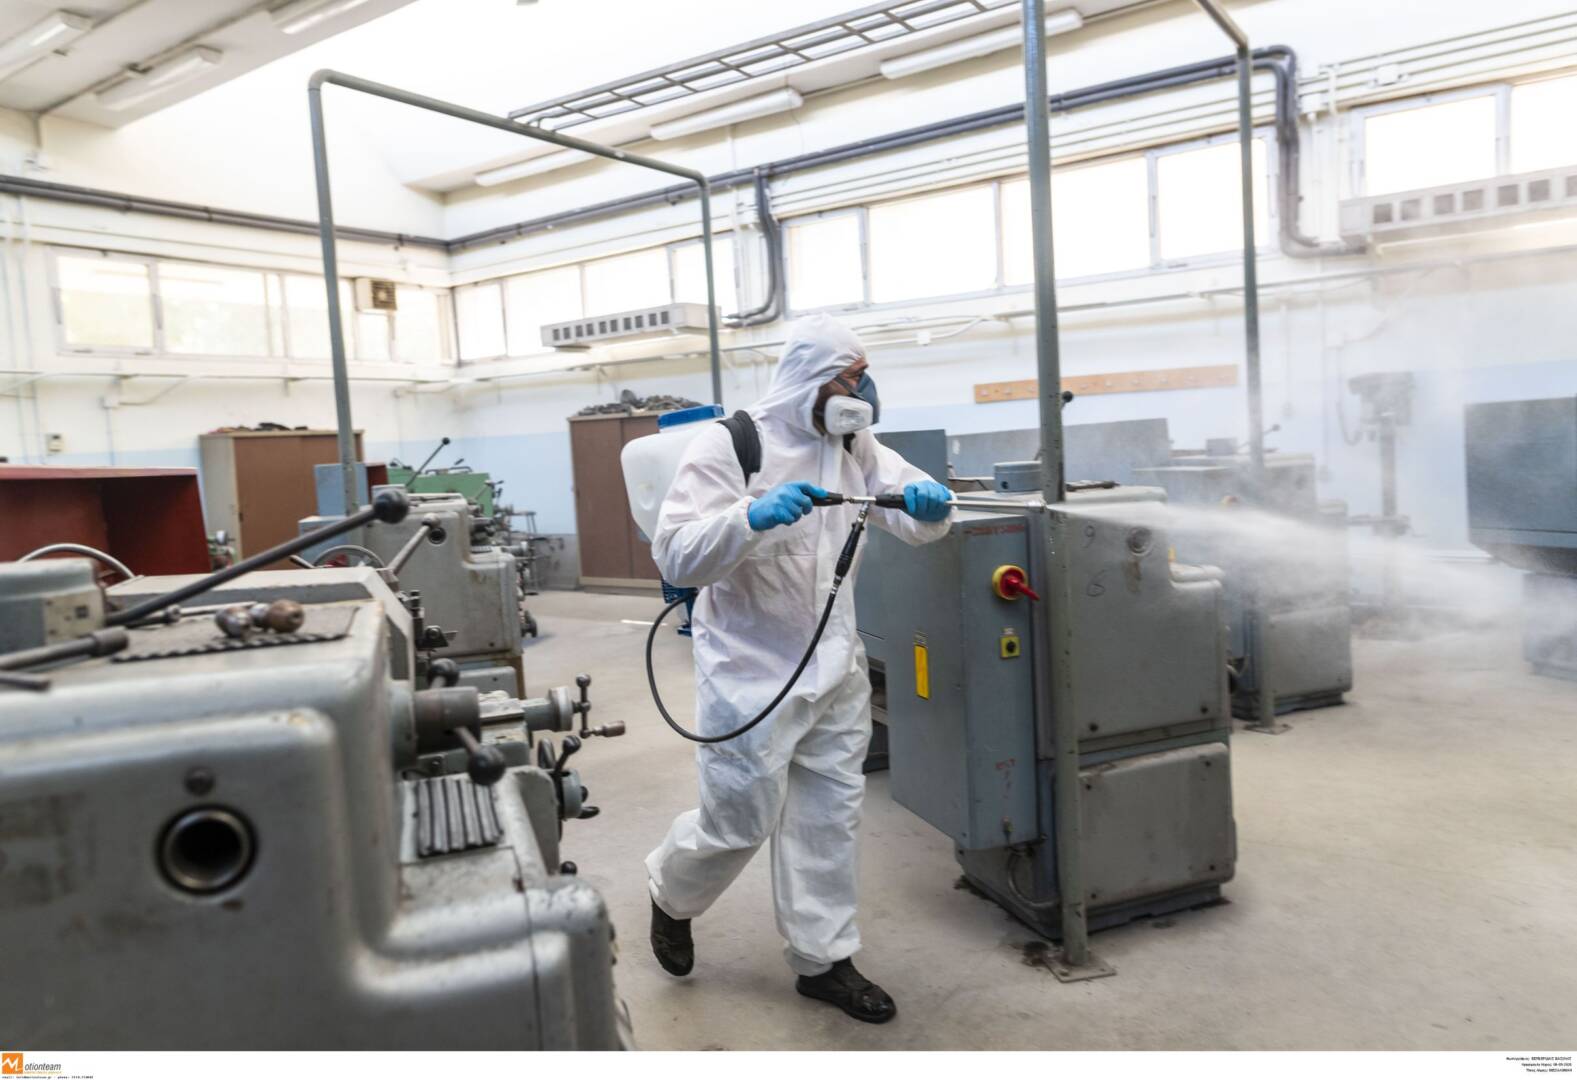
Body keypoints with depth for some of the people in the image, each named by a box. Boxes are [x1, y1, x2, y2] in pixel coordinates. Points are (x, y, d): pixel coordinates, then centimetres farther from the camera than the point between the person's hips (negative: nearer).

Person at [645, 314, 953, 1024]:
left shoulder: (854, 446, 6)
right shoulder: (729, 445, -13)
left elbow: (916, 525, 6)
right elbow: (676, 557, -20)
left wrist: (930, 503, -18)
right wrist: (753, 517, -37)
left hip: (835, 667, 6)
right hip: (751, 671, -6)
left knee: (829, 817, 12)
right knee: (740, 821, 5)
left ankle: (822, 959, 30)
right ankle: (670, 896, 37)